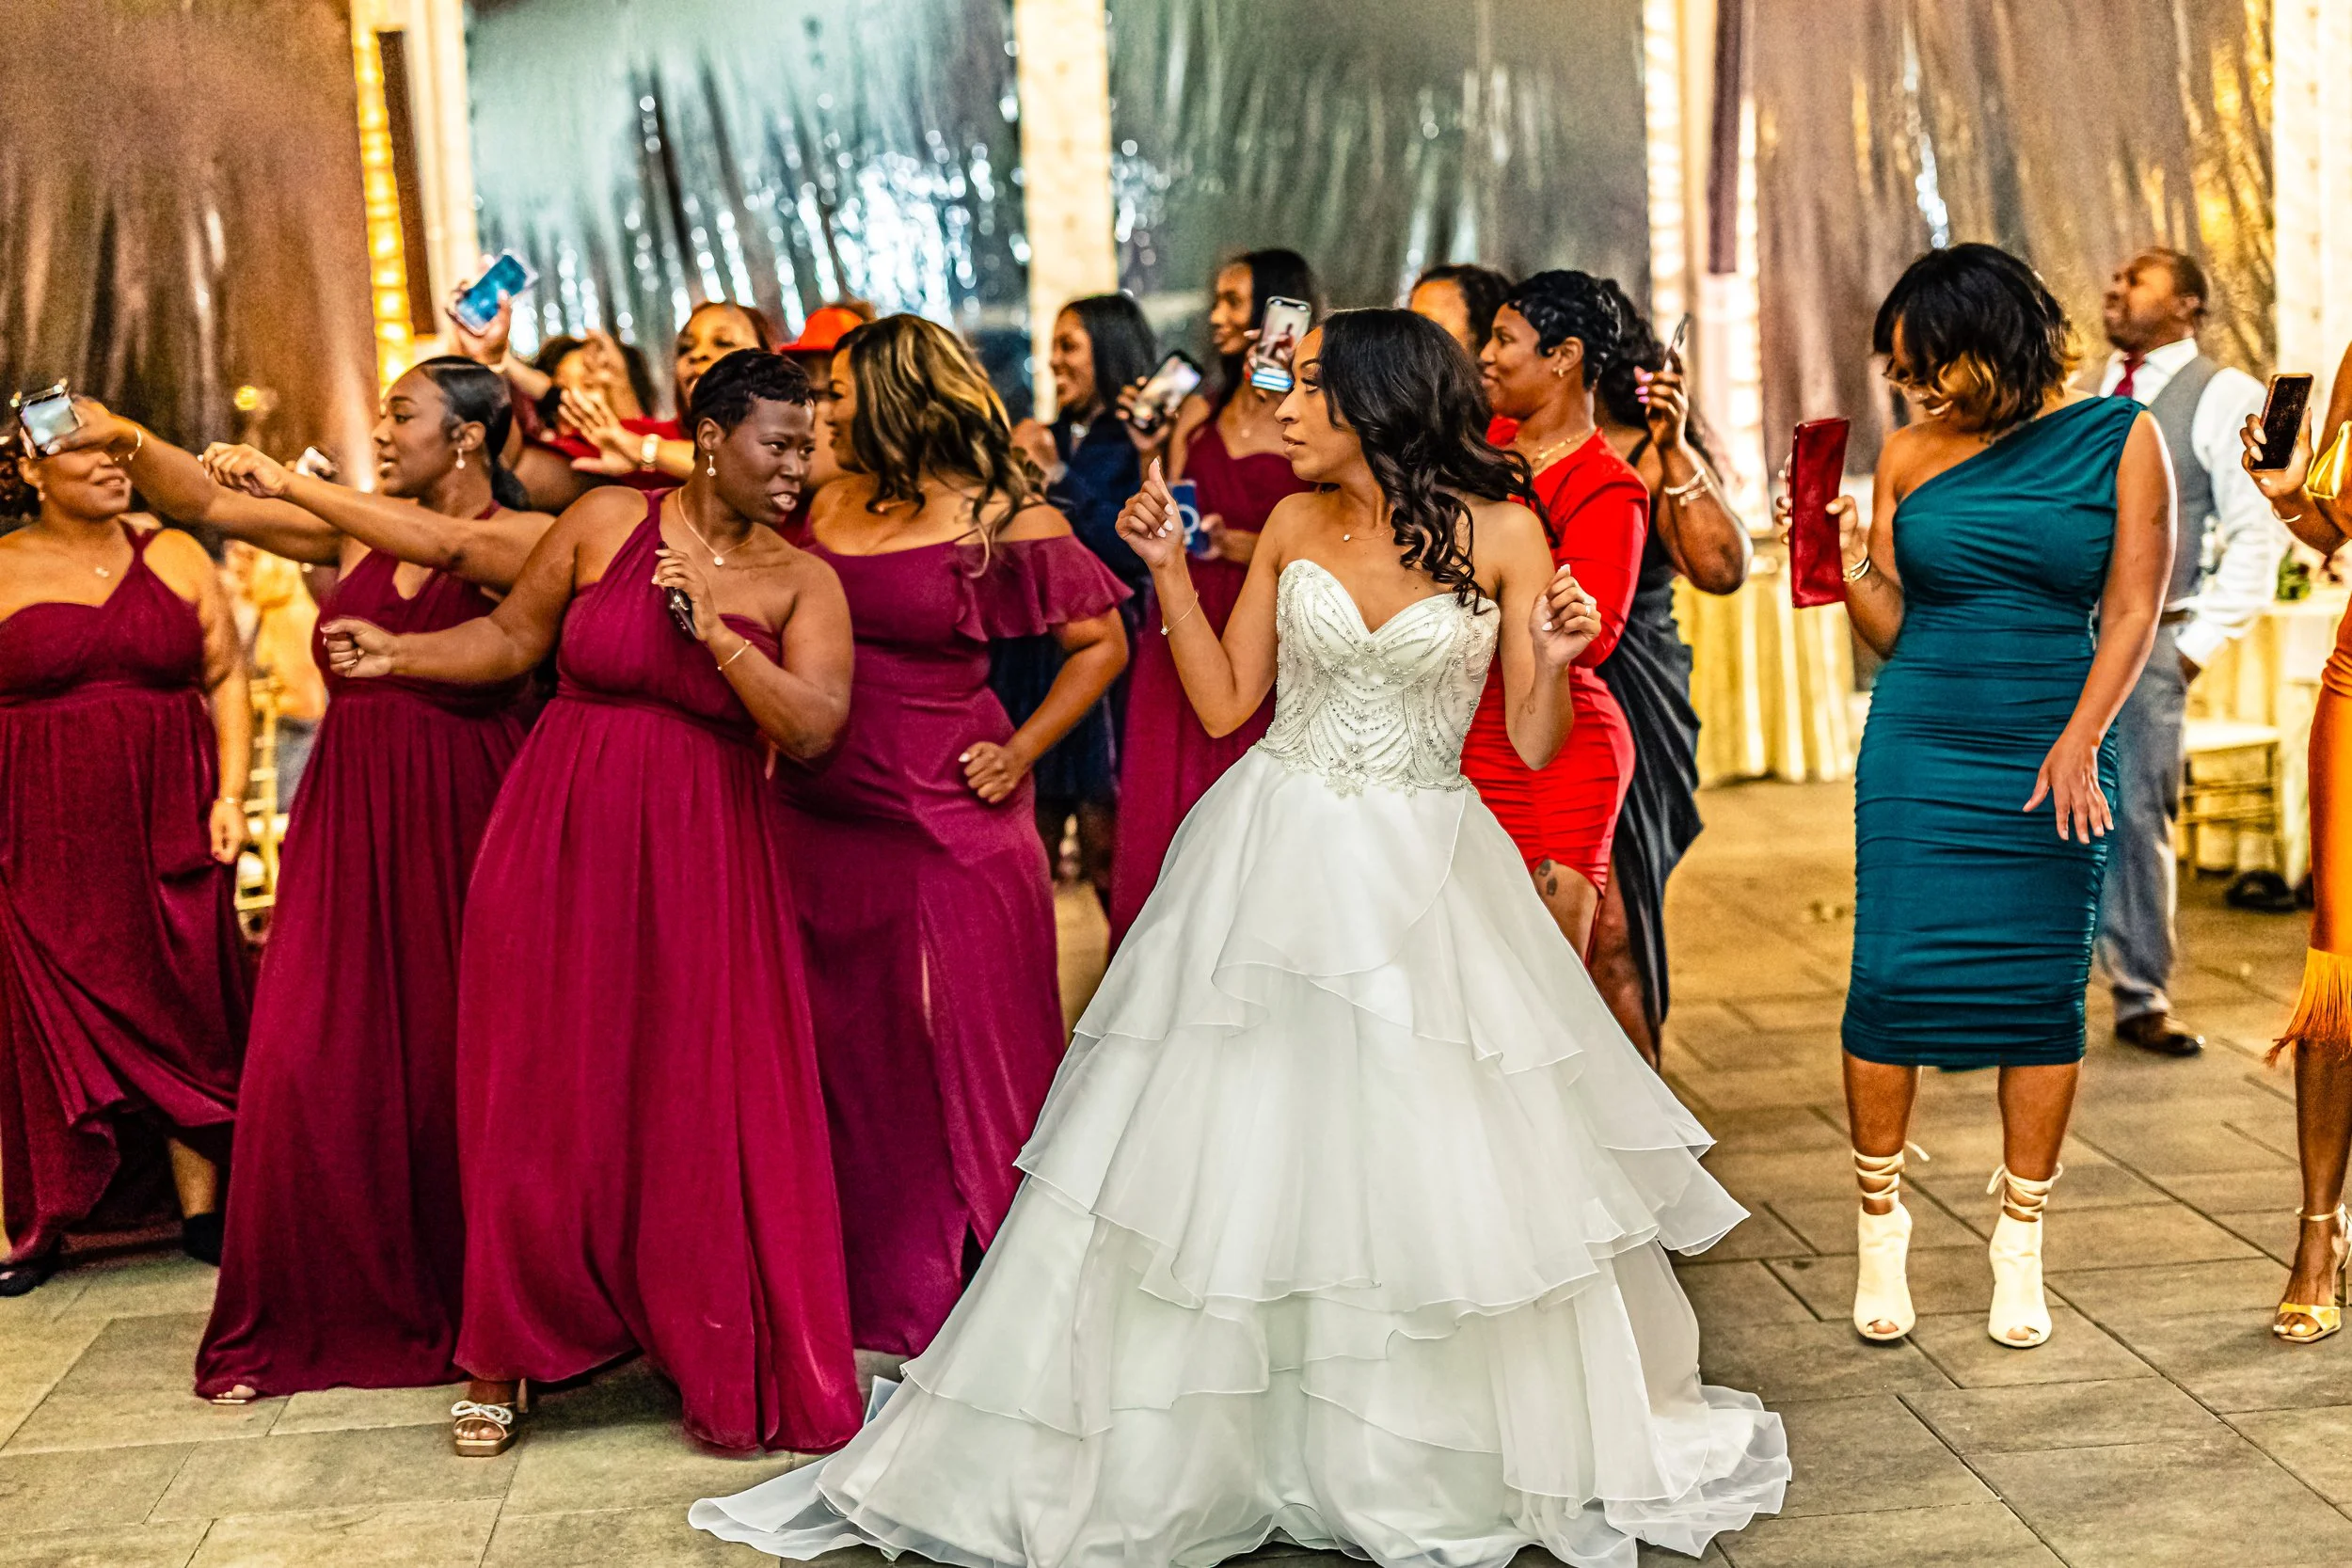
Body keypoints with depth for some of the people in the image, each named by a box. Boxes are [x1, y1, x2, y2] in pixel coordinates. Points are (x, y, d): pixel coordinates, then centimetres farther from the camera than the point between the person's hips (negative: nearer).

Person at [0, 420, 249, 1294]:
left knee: (187, 1009, 2)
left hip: (168, 825, 2)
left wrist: (230, 793, -3)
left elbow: (226, 679, 8)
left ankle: (201, 1212, 10)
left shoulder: (175, 558, 8)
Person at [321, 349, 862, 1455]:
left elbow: (813, 726, -12)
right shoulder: (606, 522, 1)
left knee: (706, 1109, 1)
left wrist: (712, 627, -18)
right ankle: (503, 1360, 23)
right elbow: (513, 636, 10)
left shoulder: (802, 582, 0)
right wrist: (397, 654, 0)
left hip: (705, 863, 0)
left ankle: (723, 1372, 18)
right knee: (544, 1099, 6)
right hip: (564, 842, 0)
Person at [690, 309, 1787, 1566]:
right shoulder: (1292, 524, 4)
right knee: (1233, 1151, 5)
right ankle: (1199, 1442, 21)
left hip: (1421, 877, -2)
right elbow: (1224, 705, 6)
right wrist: (1168, 567, 1)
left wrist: (1554, 658, -23)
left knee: (1435, 1166, 2)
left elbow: (1535, 745, -4)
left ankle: (1445, 1460, 23)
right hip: (1273, 859, 2)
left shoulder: (1499, 533, -5)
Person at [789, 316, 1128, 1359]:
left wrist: (1022, 752, -6)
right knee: (844, 1057, 11)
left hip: (948, 819, -6)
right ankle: (872, 1294, 26)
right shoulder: (831, 507, 9)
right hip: (822, 817, 6)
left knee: (964, 1050, 1)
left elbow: (1101, 643, -1)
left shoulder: (1003, 519, -7)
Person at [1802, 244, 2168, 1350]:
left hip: (2055, 757, -1)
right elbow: (1891, 629, 8)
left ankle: (2019, 1247, 14)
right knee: (1889, 982, -5)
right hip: (1918, 749, 1)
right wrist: (1849, 559, -10)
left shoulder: (2117, 437, 0)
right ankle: (1880, 1227, 10)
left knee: (2042, 995, 2)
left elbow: (2132, 608, -1)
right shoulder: (1909, 455, 4)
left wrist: (2079, 741, -10)